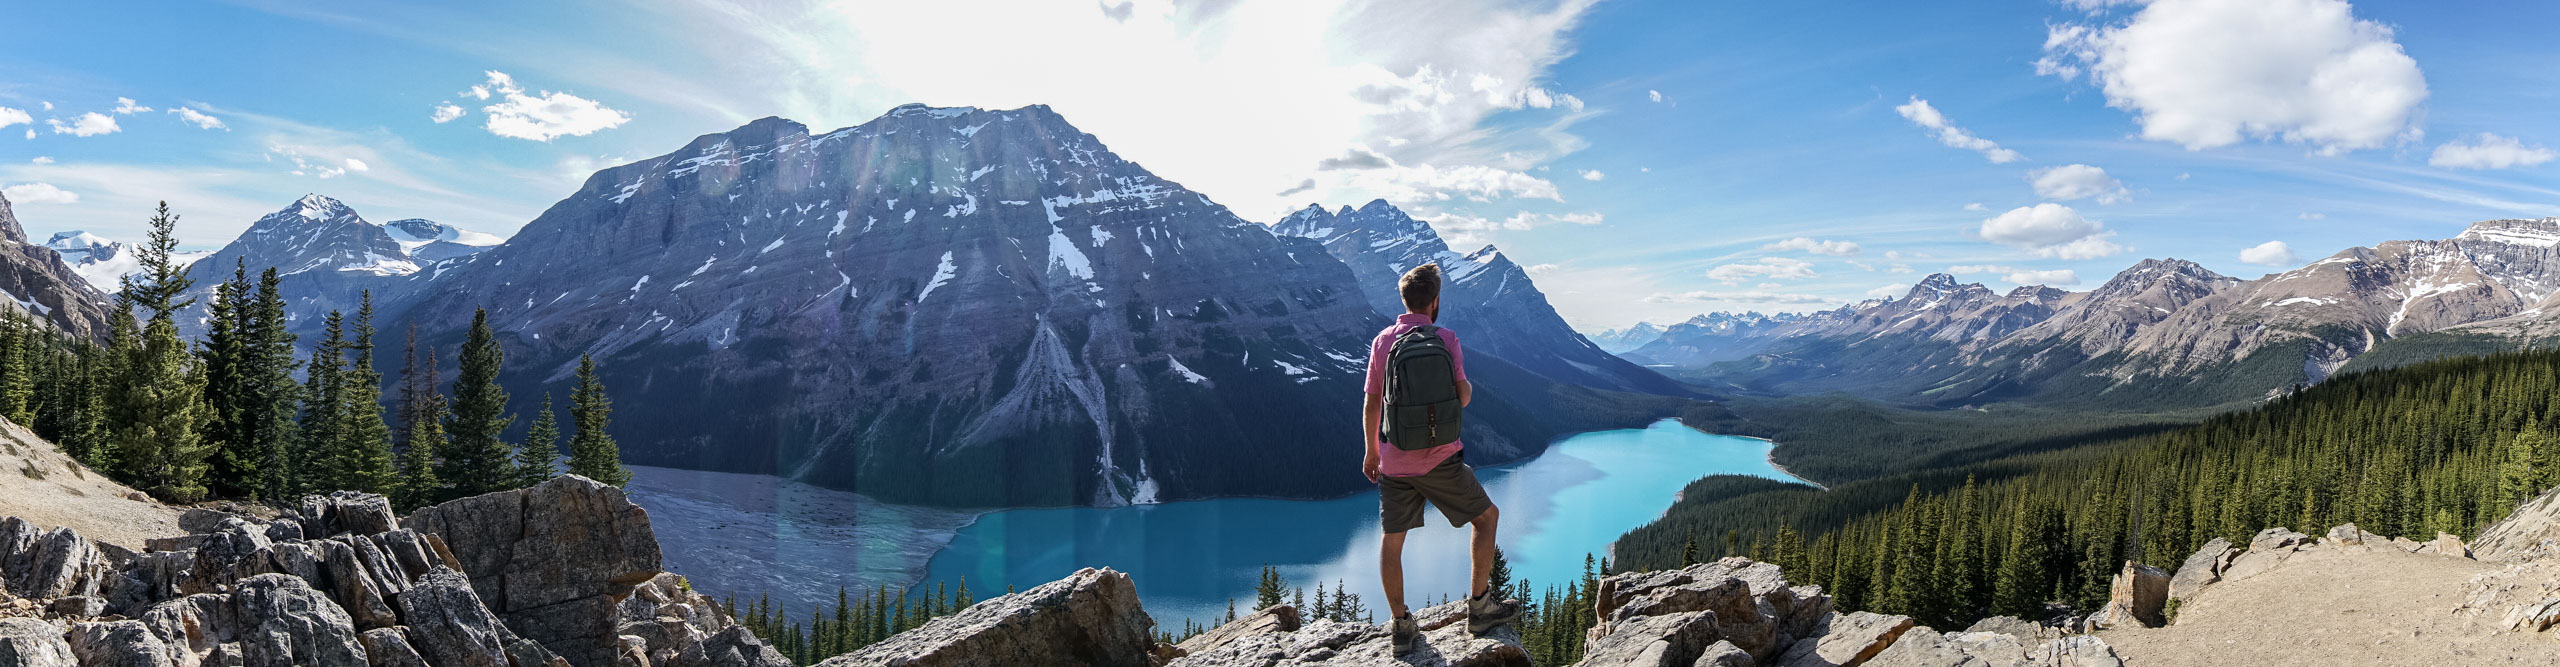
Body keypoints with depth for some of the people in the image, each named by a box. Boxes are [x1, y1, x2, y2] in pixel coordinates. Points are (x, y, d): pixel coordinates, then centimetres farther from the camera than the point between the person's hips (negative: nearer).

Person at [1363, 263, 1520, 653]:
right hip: (1439, 458, -3)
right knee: (1487, 516, 15)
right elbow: (1463, 397, -10)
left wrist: (1370, 451, 17)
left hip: (1394, 462, 4)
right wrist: (1467, 385, 13)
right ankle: (1480, 606, 14)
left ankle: (1401, 625, 18)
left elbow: (1371, 404, 6)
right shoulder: (1445, 339, -7)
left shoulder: (1382, 342, 3)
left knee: (1392, 540, 13)